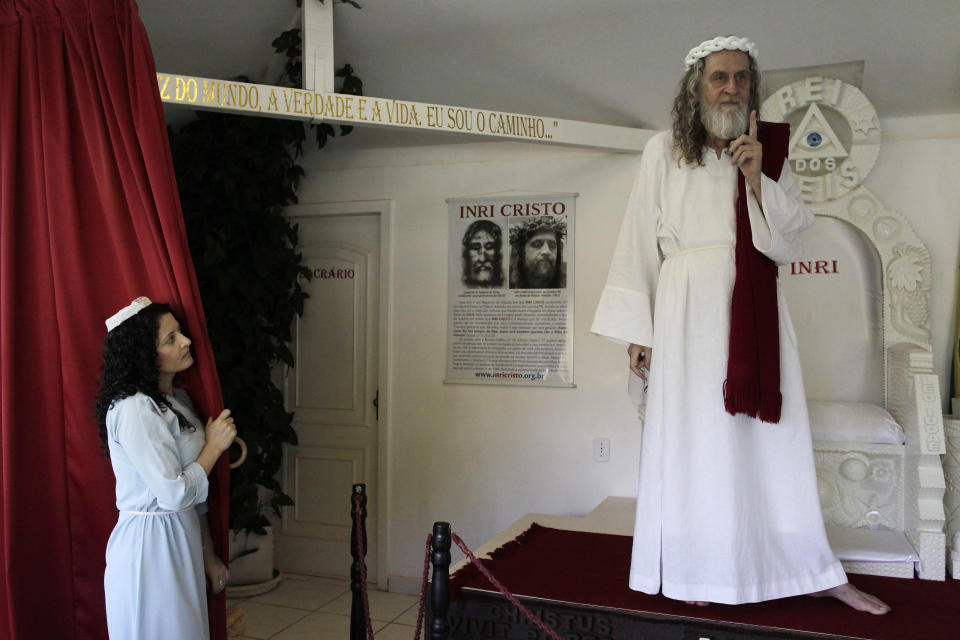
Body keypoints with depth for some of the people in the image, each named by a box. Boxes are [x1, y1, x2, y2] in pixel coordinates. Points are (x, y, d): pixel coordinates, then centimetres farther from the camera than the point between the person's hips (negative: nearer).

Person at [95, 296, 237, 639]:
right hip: (149, 545, -8)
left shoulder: (178, 399, 8)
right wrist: (215, 446, -10)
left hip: (183, 541, 8)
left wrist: (208, 555, 15)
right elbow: (175, 493, -23)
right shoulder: (133, 409, -20)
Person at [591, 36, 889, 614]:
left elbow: (790, 241, 5)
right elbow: (640, 243, 1)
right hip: (690, 310, -2)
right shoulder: (665, 152, 2)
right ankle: (695, 569, 16)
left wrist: (759, 181, -11)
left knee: (775, 436, 6)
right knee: (696, 436, 3)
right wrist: (637, 330, -2)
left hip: (757, 310, 3)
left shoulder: (769, 152, 10)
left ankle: (812, 569, 18)